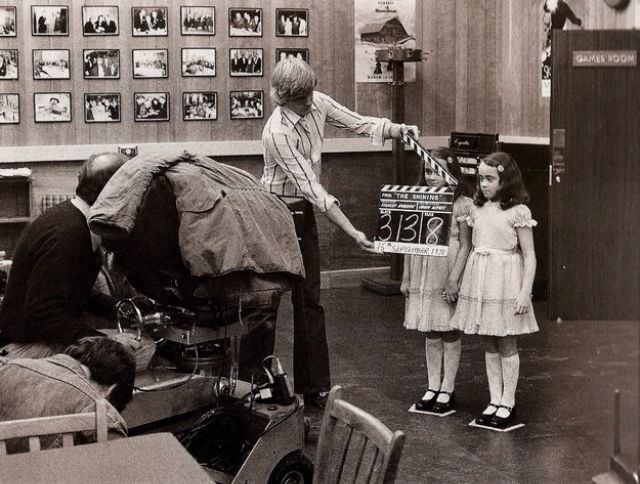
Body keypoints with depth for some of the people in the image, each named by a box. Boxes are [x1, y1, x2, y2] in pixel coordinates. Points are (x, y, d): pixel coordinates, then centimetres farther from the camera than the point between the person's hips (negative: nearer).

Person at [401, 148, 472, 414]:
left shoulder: (461, 205, -7)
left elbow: (466, 245, -9)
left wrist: (454, 280, -15)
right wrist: (406, 277, 11)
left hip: (447, 275, -4)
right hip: (423, 277, 4)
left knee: (450, 332, 5)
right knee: (431, 334, 11)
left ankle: (447, 390, 14)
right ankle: (432, 387, 20)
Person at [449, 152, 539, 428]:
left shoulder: (517, 211, -8)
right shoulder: (478, 209, 9)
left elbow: (529, 255, -8)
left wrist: (525, 292, -13)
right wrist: (462, 281, 13)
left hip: (505, 281, -6)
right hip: (479, 280, 6)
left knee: (506, 344, 3)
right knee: (489, 345, 11)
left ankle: (507, 403, 13)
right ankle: (494, 400, 19)